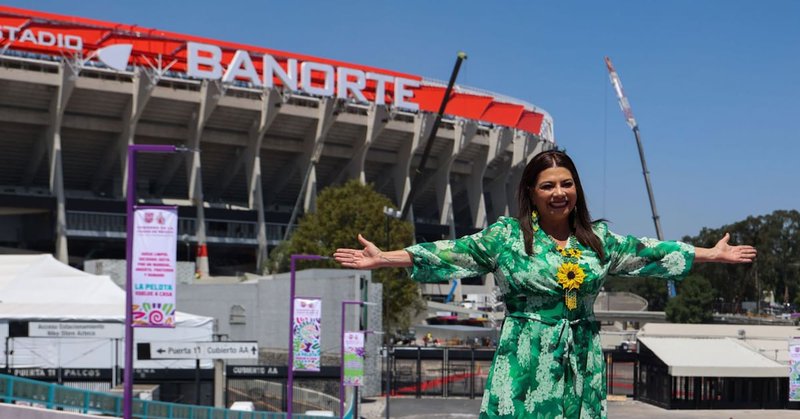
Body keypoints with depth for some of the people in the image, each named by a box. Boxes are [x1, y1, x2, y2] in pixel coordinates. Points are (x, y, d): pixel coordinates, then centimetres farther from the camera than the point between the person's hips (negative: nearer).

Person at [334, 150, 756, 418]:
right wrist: (383, 258, -11)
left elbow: (647, 252, 17)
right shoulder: (506, 235, 1)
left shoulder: (597, 238, 11)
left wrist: (712, 253, 18)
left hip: (581, 362, 4)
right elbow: (453, 252, -3)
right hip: (527, 362, -3)